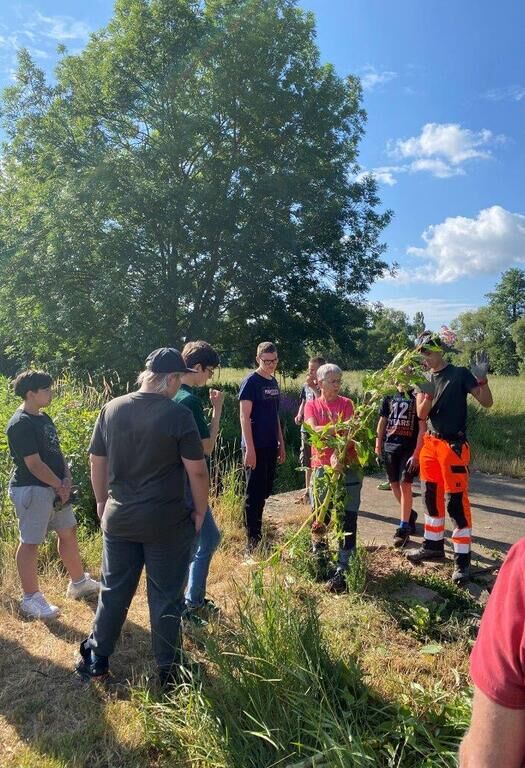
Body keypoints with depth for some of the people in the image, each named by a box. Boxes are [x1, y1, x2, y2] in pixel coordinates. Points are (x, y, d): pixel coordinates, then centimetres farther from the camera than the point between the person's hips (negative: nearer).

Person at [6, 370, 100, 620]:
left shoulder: (44, 418, 11)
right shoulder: (20, 424, -18)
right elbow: (34, 464, -21)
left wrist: (67, 479, -3)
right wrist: (60, 485, -12)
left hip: (55, 488, 10)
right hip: (32, 490, -9)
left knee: (69, 532, 17)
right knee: (30, 542, 3)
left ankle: (79, 583, 33)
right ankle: (31, 598, 17)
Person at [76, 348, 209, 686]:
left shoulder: (112, 408, -1)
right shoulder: (179, 414, -16)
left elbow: (97, 462, 7)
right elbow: (197, 471, -14)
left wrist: (102, 501, 20)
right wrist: (200, 511, 0)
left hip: (118, 517, 5)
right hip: (166, 522, -4)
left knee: (114, 591, 21)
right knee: (166, 597, 11)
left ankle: (96, 660, 36)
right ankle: (169, 670, 26)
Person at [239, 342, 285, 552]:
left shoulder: (274, 382, 12)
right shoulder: (251, 382, -11)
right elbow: (244, 416, -15)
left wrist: (281, 444, 16)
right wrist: (250, 448, -20)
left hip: (271, 447, 8)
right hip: (256, 447, -7)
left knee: (264, 492, 14)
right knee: (254, 493, -1)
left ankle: (258, 534, 27)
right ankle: (253, 542, 8)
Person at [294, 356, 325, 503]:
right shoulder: (306, 386, 8)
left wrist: (314, 387, -23)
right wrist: (299, 415, 2)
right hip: (306, 429, 6)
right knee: (307, 462, 15)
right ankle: (308, 490, 29)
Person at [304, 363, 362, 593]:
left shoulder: (346, 404, 5)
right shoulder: (311, 405, 7)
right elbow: (313, 431, -11)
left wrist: (339, 456, -29)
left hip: (347, 467, -1)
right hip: (322, 467, 1)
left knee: (348, 520, -5)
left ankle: (341, 571, 1)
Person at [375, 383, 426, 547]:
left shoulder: (417, 396, -4)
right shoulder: (389, 397, 8)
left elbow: (422, 427, -7)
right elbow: (382, 421, 15)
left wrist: (416, 453, -13)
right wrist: (378, 444, 11)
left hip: (409, 448, -4)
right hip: (390, 447, 5)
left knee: (405, 485, -8)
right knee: (394, 485, 11)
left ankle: (404, 528, 1)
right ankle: (410, 515, 34)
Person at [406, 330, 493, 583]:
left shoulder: (460, 374, -7)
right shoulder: (424, 380, 8)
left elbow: (487, 402, -10)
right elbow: (421, 414, -1)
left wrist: (482, 379, -26)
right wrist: (428, 393, -19)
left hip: (454, 445, -6)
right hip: (430, 443, 6)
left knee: (456, 501, -5)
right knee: (431, 497, 15)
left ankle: (462, 559, 5)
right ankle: (433, 545, 30)